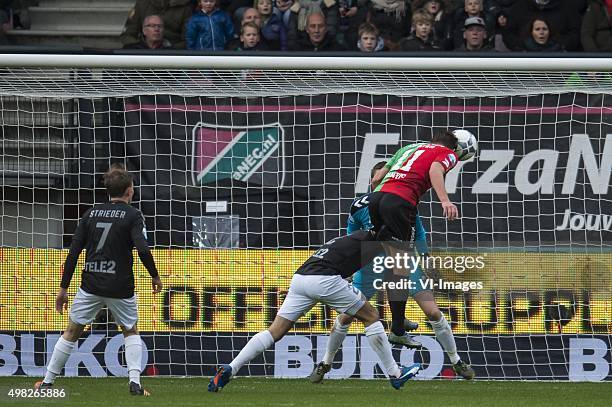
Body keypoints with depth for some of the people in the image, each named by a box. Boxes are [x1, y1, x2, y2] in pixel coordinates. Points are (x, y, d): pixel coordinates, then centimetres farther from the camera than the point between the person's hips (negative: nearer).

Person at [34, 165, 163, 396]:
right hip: (120, 287, -2)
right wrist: (155, 276, -1)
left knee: (71, 332, 12)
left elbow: (73, 252, 4)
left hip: (91, 286, 2)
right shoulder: (132, 215, -4)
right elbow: (143, 249, -17)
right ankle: (135, 382, 3)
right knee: (130, 332, 18)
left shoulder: (91, 214, 7)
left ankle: (47, 382, 12)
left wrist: (64, 288, 8)